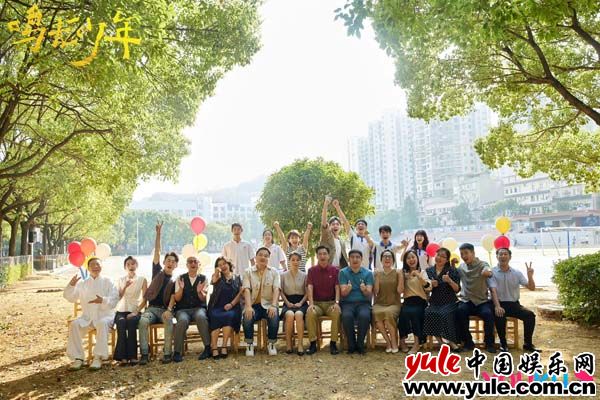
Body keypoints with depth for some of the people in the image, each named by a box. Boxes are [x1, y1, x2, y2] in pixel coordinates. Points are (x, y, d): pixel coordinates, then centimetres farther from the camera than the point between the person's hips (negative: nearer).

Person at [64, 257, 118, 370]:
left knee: (102, 324, -36)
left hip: (105, 315, -3)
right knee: (74, 324, -27)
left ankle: (98, 358, -34)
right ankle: (78, 358, -21)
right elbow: (70, 298, 5)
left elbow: (114, 299, -3)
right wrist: (71, 285, -13)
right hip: (87, 316, 3)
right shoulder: (82, 283, 16)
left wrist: (103, 300, -25)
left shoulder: (107, 282, 8)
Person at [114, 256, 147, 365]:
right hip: (121, 310, 2)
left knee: (131, 321, -35)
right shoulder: (121, 280, 13)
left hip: (135, 311, -1)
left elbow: (144, 299, 0)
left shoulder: (142, 280, 6)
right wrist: (125, 287, -12)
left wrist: (136, 311, -13)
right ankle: (122, 356, -33)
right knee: (121, 322, -33)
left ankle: (132, 356, -31)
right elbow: (118, 297, 3)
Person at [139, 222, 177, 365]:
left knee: (169, 322, -33)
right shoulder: (158, 271, 14)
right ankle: (144, 354, -26)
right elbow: (157, 251, 5)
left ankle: (167, 353, -27)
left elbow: (173, 297, -3)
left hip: (165, 309, -1)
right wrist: (158, 233, -3)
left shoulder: (174, 281, 12)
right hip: (152, 308, 1)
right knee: (143, 321, -31)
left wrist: (169, 310, -25)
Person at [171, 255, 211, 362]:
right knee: (183, 320, -34)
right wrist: (181, 288, -17)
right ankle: (177, 352, -20)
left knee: (201, 317, -35)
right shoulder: (180, 278, 8)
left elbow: (203, 299, 2)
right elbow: (177, 299, 3)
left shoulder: (203, 278, 7)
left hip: (198, 308, 0)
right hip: (182, 309, 0)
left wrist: (199, 292, -21)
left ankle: (208, 348, -25)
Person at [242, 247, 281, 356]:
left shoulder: (274, 272, 9)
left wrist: (273, 305, -21)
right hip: (253, 304, 0)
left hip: (268, 304, 0)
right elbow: (247, 290, -6)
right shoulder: (248, 272, 7)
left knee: (274, 317, -31)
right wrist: (248, 306, -23)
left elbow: (276, 289, -4)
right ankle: (250, 344, -7)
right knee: (247, 317, -32)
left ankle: (271, 344, -6)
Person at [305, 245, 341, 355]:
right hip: (316, 303, 0)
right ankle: (313, 343, -20)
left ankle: (333, 343, -19)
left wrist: (336, 302, -19)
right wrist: (311, 303, -19)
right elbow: (309, 287, -5)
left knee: (337, 312, -33)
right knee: (310, 312, -33)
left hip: (331, 302, 0)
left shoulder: (335, 270, 5)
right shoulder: (312, 270, 5)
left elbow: (337, 288, -3)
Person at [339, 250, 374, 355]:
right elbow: (343, 293, -3)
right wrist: (347, 289, -27)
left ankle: (360, 344, -10)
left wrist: (365, 290, -26)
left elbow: (369, 294, -2)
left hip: (363, 302, 0)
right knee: (346, 316, -33)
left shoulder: (368, 273, 7)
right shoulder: (343, 272, 6)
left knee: (365, 316, -32)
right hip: (347, 303, 0)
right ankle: (351, 345, -11)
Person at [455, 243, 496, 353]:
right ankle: (467, 341, -13)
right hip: (466, 301, 2)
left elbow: (489, 273, -24)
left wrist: (487, 272, -46)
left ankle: (489, 343, -10)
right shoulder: (461, 267, 10)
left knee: (488, 313, -31)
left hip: (481, 301, -2)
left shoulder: (482, 264, -3)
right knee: (459, 312, -29)